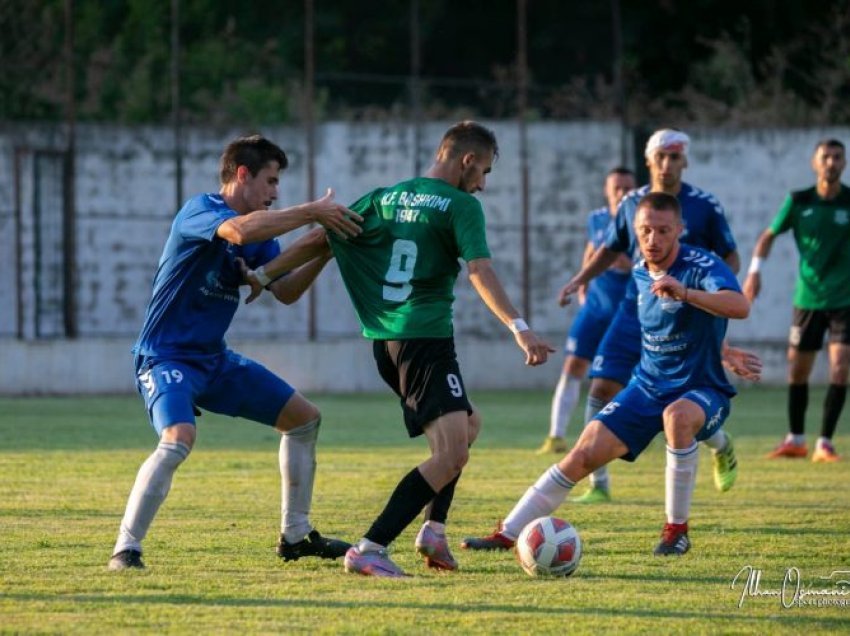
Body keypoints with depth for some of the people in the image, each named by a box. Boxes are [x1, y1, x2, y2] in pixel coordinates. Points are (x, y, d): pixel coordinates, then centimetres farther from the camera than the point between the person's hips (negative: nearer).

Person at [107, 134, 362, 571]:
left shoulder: (261, 232, 8)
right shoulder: (199, 210, -17)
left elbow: (285, 292, 10)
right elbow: (241, 230, -38)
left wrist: (322, 251, -5)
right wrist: (312, 212, -31)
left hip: (215, 359, 9)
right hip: (166, 356, -9)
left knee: (304, 418, 12)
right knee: (179, 440, -34)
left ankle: (296, 536, 21)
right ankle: (125, 549, -25)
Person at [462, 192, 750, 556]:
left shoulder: (703, 266, -17)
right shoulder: (639, 274, 5)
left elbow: (740, 307, -38)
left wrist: (686, 293, -51)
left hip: (701, 391, -5)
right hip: (647, 387, 6)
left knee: (677, 415, -40)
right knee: (583, 456, -9)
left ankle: (677, 529, -24)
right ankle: (506, 535, -4)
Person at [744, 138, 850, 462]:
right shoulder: (798, 201, -3)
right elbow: (769, 236, 8)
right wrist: (755, 270, -6)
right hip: (808, 298, 1)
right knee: (797, 372, 7)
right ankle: (795, 439, 25)